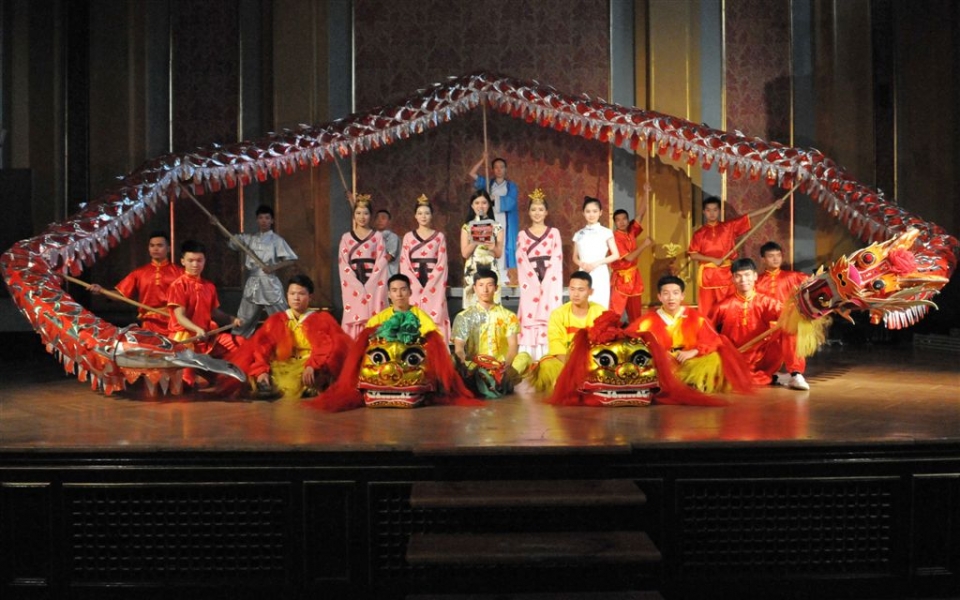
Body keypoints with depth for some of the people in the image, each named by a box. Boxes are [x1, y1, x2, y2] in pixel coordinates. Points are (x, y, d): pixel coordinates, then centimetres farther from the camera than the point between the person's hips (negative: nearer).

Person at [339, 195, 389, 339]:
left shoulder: (377, 236, 7)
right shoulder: (346, 238, 9)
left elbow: (381, 263, -1)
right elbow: (343, 265, 2)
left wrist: (368, 286, -12)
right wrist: (358, 286, -11)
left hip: (373, 287, -1)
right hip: (354, 287, 1)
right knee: (354, 323, -3)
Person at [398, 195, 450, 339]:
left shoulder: (439, 237, 6)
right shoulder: (408, 237, 8)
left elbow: (442, 265, 0)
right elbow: (404, 264, 3)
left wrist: (427, 286, -11)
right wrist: (417, 286, -10)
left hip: (434, 286, -1)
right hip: (414, 287, 1)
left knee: (434, 321, -5)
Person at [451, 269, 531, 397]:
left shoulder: (508, 316, 12)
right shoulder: (464, 317, 10)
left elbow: (513, 346, -1)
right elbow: (459, 348, -1)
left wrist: (506, 365, -24)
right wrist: (464, 367, -24)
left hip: (501, 368, 1)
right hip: (474, 367, 0)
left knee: (524, 356, -28)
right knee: (453, 360, -33)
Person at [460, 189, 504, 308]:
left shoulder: (497, 227, 6)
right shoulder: (467, 227, 6)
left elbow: (499, 254, 3)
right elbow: (464, 253, 0)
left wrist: (493, 247, -18)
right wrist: (474, 241, -14)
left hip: (491, 271, 0)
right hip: (472, 272, 0)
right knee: (472, 307, -3)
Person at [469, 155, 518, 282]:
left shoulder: (512, 186, 9)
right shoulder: (488, 184, 15)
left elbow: (511, 203, -7)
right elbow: (472, 173, 7)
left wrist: (495, 198, -11)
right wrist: (483, 160, 1)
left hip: (505, 223, -1)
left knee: (505, 247, -8)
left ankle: (507, 275, -8)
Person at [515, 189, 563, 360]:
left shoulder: (554, 233, 9)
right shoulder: (522, 235, 10)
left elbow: (557, 259, 0)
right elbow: (521, 261, 1)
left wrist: (545, 282, -11)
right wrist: (535, 281, -11)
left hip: (550, 282, 0)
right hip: (530, 283, 0)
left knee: (549, 317, -5)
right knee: (529, 318, -5)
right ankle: (529, 357, -4)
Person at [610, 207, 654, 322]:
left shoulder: (631, 232, 3)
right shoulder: (615, 238, -16)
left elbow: (640, 214, 3)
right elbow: (629, 257, -21)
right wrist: (644, 245, -18)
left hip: (633, 277, 7)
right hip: (621, 278, -7)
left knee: (635, 312, 13)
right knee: (615, 312, -9)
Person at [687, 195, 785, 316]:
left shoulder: (729, 226, 8)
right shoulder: (699, 233, 4)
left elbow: (750, 216, 4)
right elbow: (693, 255, -2)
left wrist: (773, 206, 1)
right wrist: (713, 259, -13)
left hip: (726, 274, 1)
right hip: (707, 275, -1)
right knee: (707, 311, 2)